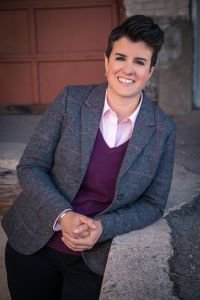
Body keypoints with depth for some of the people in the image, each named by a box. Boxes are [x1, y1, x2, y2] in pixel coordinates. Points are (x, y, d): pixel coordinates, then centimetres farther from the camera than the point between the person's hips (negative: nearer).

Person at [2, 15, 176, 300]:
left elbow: (153, 203, -3)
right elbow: (29, 167, -7)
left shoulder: (163, 130, -9)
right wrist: (63, 215, -22)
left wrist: (103, 227, -19)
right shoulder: (71, 100, -10)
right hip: (33, 244, 1)